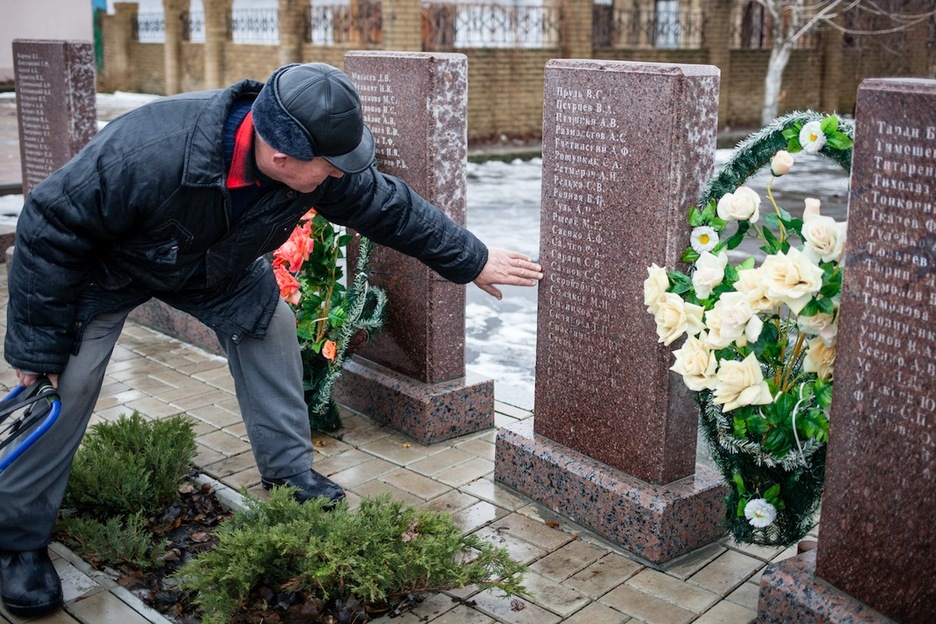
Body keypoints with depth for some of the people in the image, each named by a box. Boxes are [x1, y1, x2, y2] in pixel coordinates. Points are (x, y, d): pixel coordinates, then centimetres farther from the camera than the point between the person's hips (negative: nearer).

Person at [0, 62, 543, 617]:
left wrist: (472, 260, -3)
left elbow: (390, 206, -11)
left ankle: (290, 470, 13)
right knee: (69, 382, -12)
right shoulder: (147, 155, -45)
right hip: (105, 268, -5)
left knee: (269, 322, -3)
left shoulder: (317, 167, -28)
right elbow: (51, 229, -31)